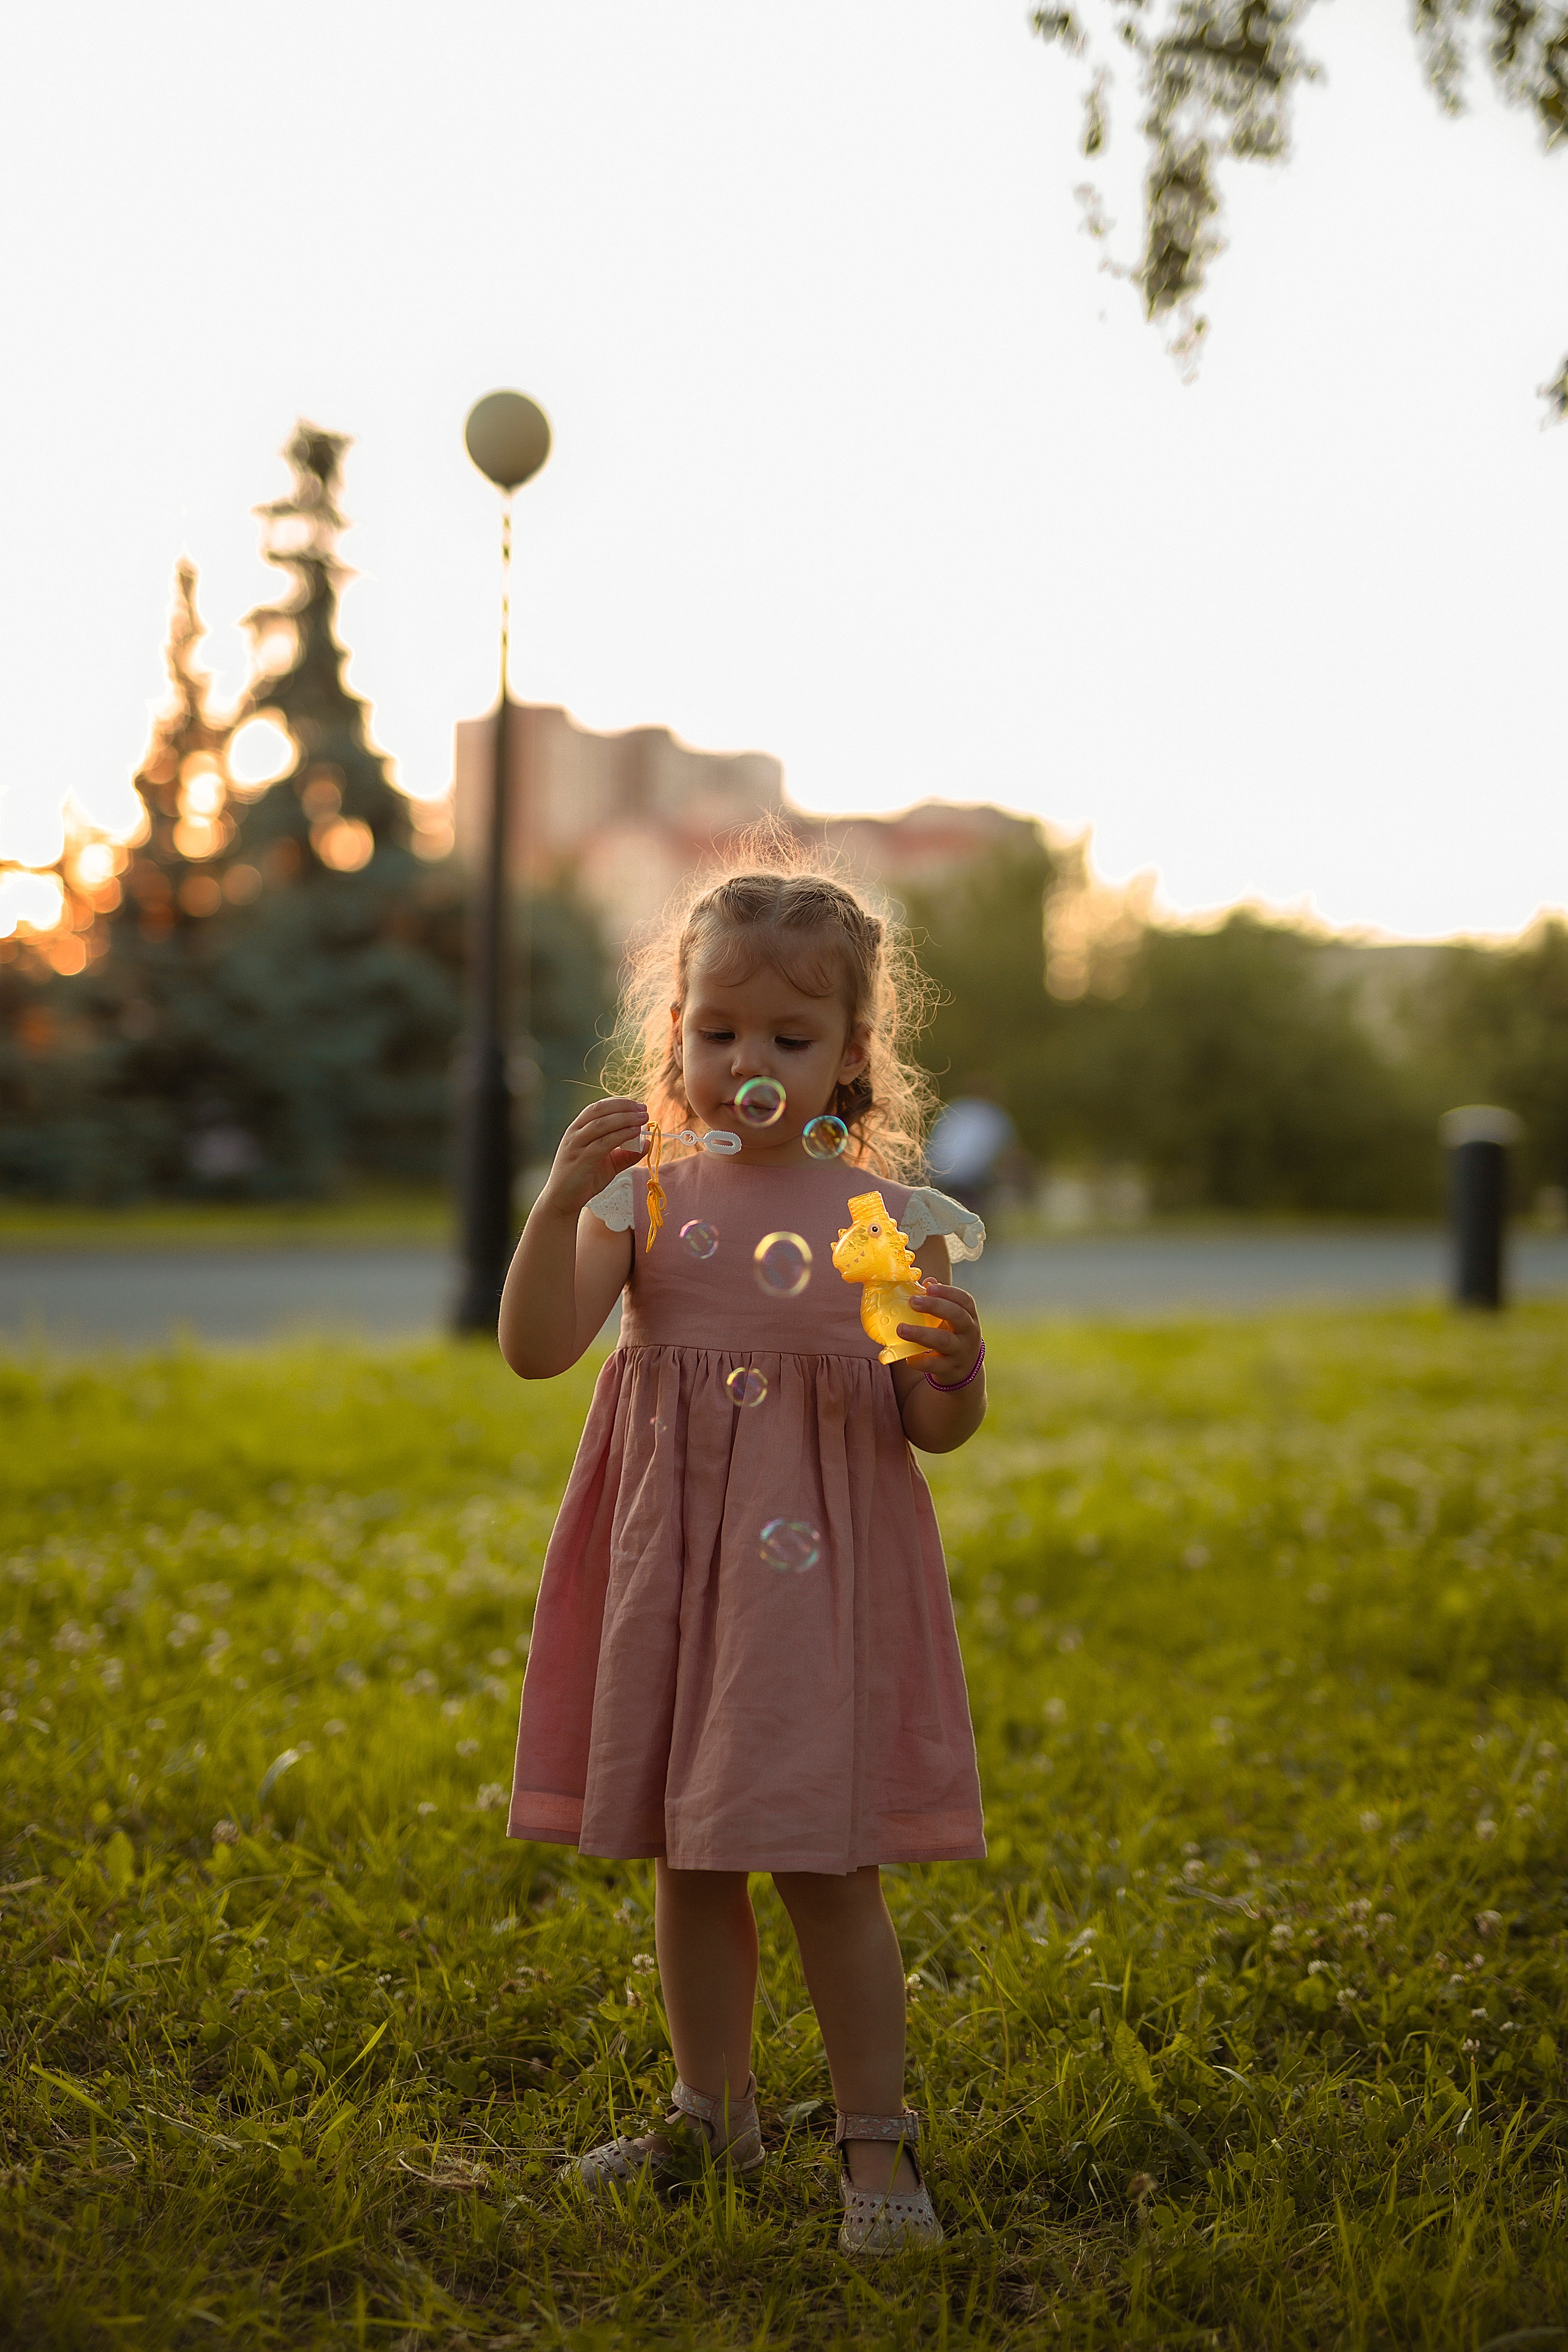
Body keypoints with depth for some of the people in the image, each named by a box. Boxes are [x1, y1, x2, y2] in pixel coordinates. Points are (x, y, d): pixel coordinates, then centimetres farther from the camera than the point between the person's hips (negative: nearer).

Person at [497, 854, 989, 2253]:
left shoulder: (888, 1217, -1)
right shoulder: (645, 1195, 2)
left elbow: (936, 1429, 1)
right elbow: (537, 1348, -10)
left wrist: (955, 1373, -22)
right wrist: (562, 1199, -23)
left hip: (816, 1566, -3)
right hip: (671, 1560, 3)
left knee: (824, 1864, -2)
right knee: (686, 1859, 14)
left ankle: (876, 2141, 14)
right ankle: (713, 2110, 32)